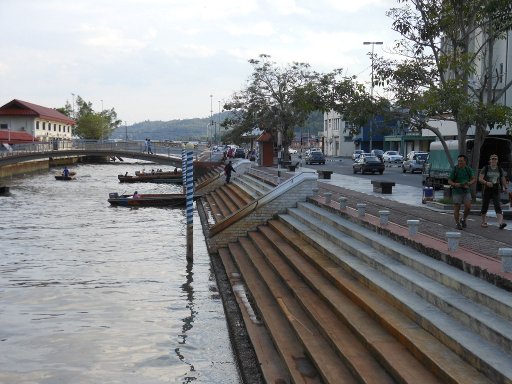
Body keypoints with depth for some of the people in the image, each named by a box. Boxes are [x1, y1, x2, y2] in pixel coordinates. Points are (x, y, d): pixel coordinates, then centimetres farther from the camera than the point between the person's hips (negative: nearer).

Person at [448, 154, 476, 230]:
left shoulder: (468, 169, 0)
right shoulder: (455, 170, -8)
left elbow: (474, 180, -2)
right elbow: (449, 181, -5)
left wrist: (468, 184, -22)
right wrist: (455, 184, -25)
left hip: (466, 191, 2)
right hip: (457, 192, -2)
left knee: (468, 207, -9)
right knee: (457, 208, -1)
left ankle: (463, 219, 15)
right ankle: (457, 224, 13)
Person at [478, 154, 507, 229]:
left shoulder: (500, 169, 5)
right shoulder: (485, 168, -2)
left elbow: (503, 179, 17)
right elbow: (480, 179, -10)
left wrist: (505, 187, 23)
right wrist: (486, 182, -26)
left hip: (496, 191, 1)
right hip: (486, 190, -1)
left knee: (498, 206, -15)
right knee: (485, 207, 9)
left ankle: (500, 223, -29)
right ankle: (483, 222, 29)